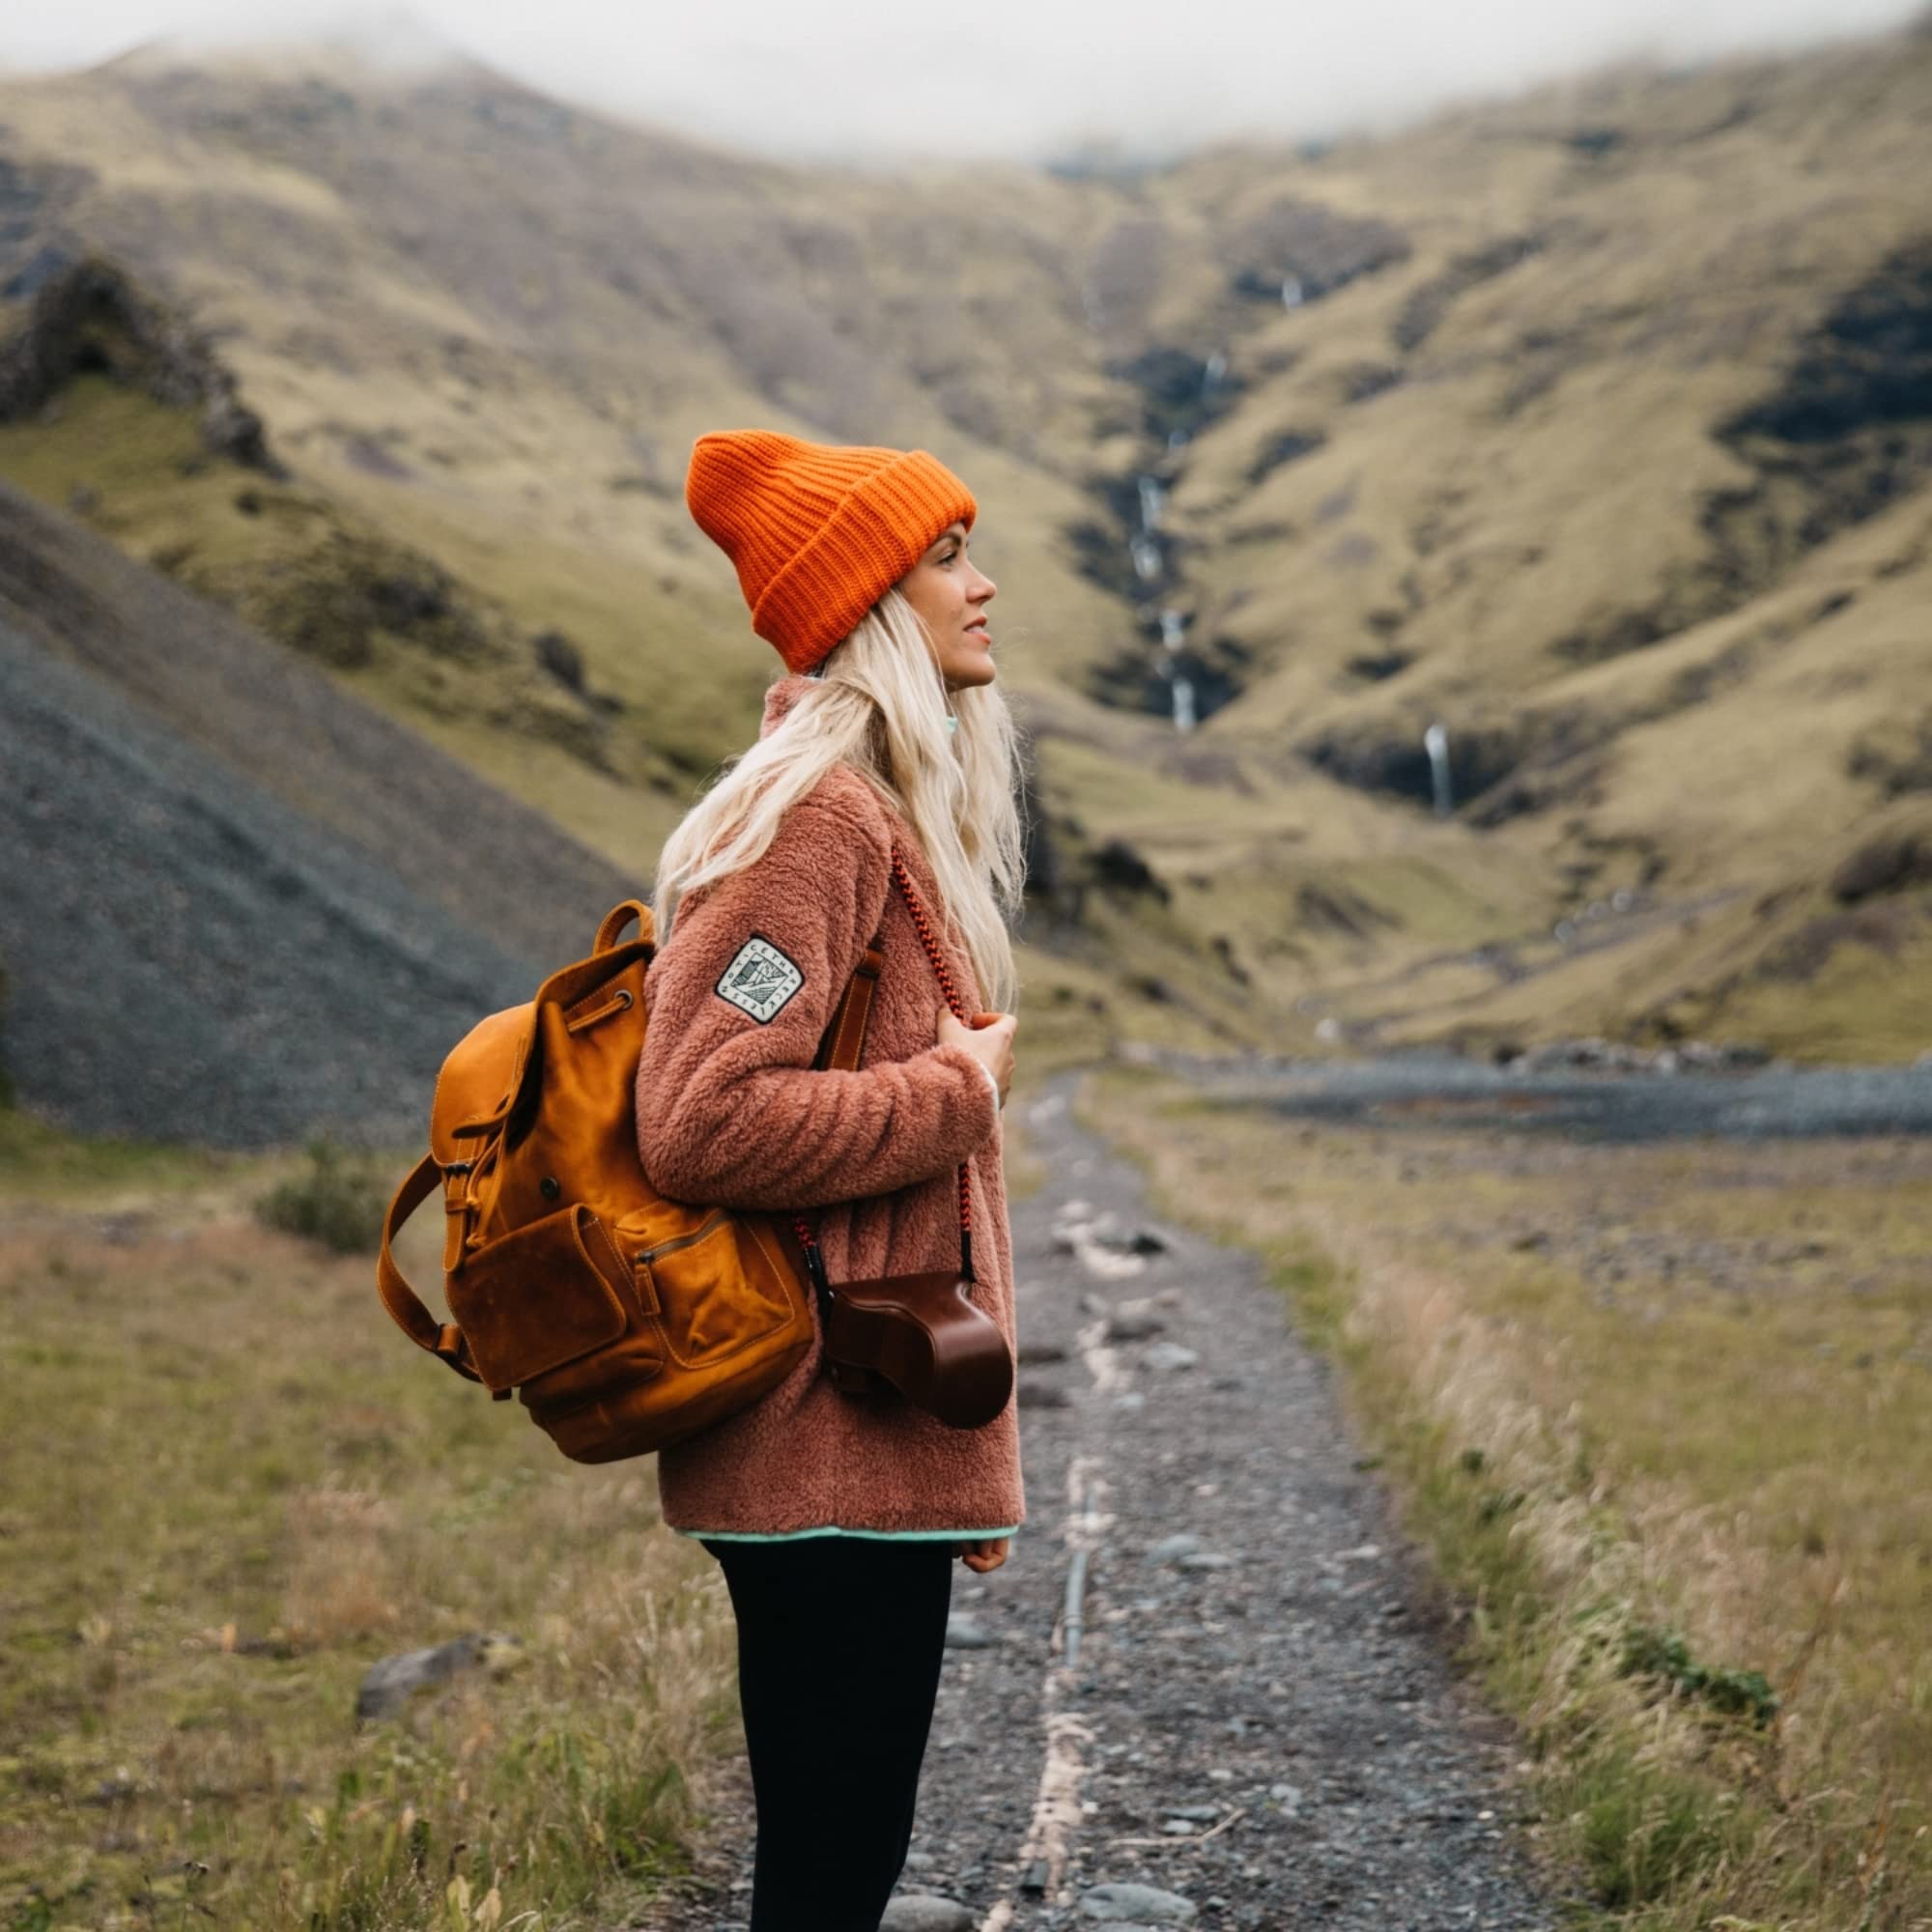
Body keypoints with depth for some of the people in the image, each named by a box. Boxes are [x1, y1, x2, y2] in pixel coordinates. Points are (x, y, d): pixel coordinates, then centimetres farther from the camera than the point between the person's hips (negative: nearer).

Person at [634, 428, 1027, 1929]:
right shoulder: (812, 817, -14)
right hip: (832, 1450, -10)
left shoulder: (895, 817, 17)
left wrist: (975, 1458, 21)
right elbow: (703, 1126, -26)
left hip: (883, 1444, 10)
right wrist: (959, 1091, -13)